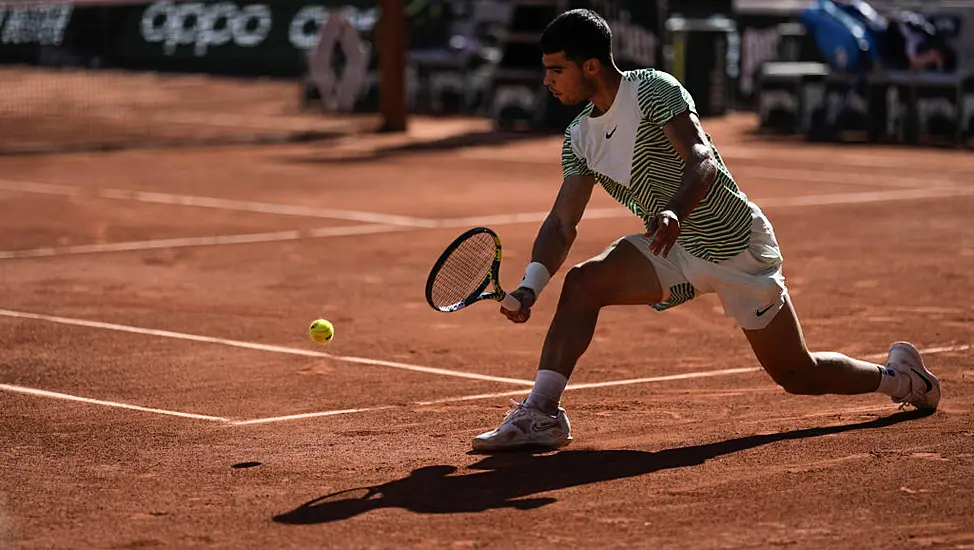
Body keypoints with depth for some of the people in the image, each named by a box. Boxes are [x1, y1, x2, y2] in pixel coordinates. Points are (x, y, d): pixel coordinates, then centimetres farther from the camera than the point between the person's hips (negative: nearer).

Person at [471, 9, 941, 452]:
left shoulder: (654, 89, -20)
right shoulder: (580, 138, 1)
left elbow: (703, 161, -33)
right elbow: (562, 222, -4)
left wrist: (675, 210, -53)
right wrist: (530, 287, -21)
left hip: (739, 248, -6)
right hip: (676, 251, 6)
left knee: (797, 376, 4)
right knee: (581, 283, -19)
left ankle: (899, 376, 31)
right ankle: (541, 413, -21)